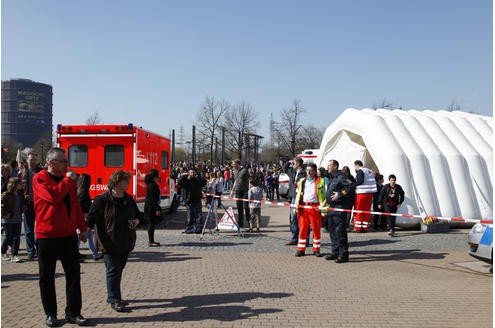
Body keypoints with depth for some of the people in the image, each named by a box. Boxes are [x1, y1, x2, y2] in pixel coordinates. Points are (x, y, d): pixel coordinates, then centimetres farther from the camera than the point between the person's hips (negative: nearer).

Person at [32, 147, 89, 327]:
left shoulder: (68, 178, 11)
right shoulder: (39, 179, -7)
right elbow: (53, 195, -27)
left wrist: (82, 227, 16)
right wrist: (68, 180, -15)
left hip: (68, 235, 5)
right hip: (46, 236, -5)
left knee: (74, 274, 5)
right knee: (47, 277, 7)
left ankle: (73, 312, 15)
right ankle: (50, 314, 21)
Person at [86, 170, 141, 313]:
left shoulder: (129, 199, 8)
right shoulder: (102, 199, -11)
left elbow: (138, 214, 19)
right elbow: (91, 219, -8)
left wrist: (136, 221, 0)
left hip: (125, 243, 7)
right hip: (109, 243, -7)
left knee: (119, 270, 16)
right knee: (113, 271, -3)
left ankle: (112, 296, 30)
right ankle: (114, 300, 6)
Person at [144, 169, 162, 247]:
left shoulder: (152, 184, 14)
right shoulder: (152, 185, -17)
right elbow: (152, 198, -21)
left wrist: (157, 208, 21)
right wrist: (157, 209, -21)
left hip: (150, 207, 10)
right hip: (151, 207, -10)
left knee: (152, 224, 14)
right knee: (151, 224, -5)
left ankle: (151, 241, 21)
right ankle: (150, 242, 0)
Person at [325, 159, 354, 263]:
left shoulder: (341, 176, -10)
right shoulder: (332, 178, 20)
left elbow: (350, 187, -21)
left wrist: (339, 194, -20)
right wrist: (326, 201, 20)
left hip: (339, 208, -10)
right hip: (331, 208, 10)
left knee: (340, 231, -8)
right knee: (332, 231, 13)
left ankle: (343, 254, -3)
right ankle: (335, 252, 21)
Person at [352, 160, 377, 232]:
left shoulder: (360, 171, -8)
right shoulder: (370, 171, 16)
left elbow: (360, 181, -21)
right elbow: (374, 182, 15)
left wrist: (353, 185, -10)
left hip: (361, 193, -7)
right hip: (370, 193, 7)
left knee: (358, 211, 1)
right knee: (367, 211, 11)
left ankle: (357, 228, -1)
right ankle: (365, 227, 11)